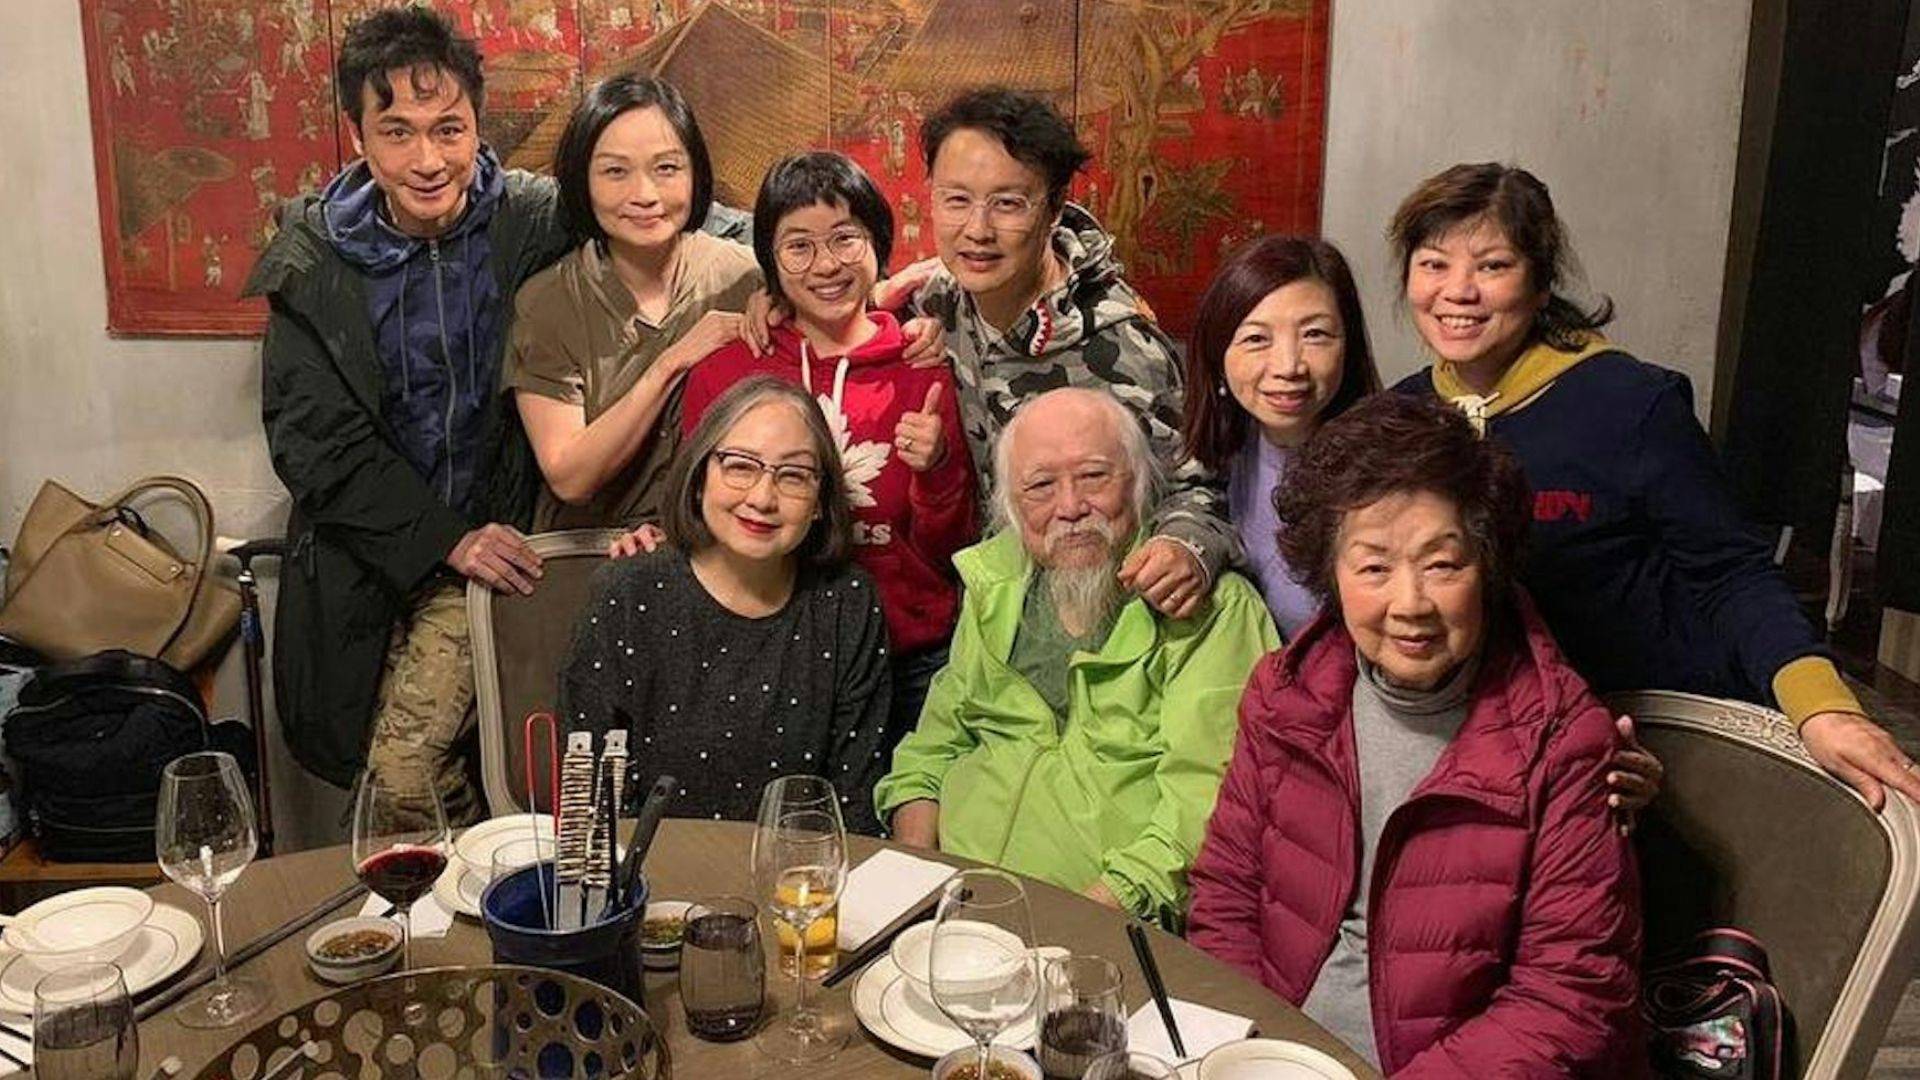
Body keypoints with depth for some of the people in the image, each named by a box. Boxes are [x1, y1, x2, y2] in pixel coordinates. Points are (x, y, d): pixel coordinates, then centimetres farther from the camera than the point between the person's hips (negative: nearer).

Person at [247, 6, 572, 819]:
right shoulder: (312, 258, -5)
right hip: (359, 549, 3)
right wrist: (444, 537, -15)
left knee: (402, 775, -12)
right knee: (345, 747, 11)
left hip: (492, 529, -3)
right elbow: (309, 438, -7)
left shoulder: (535, 223, -9)